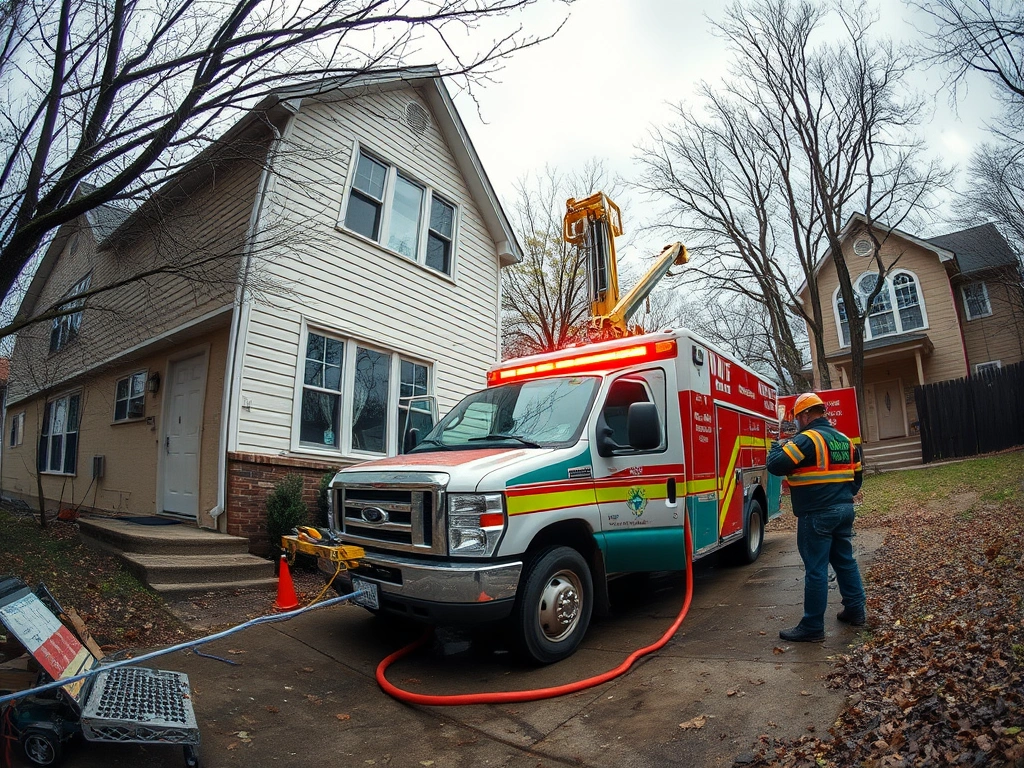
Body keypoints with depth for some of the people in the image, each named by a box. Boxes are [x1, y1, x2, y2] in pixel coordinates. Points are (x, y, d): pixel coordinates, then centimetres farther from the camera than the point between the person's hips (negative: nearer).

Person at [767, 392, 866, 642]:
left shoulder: (806, 439, -15)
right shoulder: (845, 440, 13)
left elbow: (776, 466, -20)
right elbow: (857, 476, 20)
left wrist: (777, 447, -1)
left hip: (817, 515, -9)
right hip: (844, 510, 9)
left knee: (815, 570, -3)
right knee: (846, 560, 21)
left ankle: (812, 627, 3)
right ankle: (856, 610, 32)